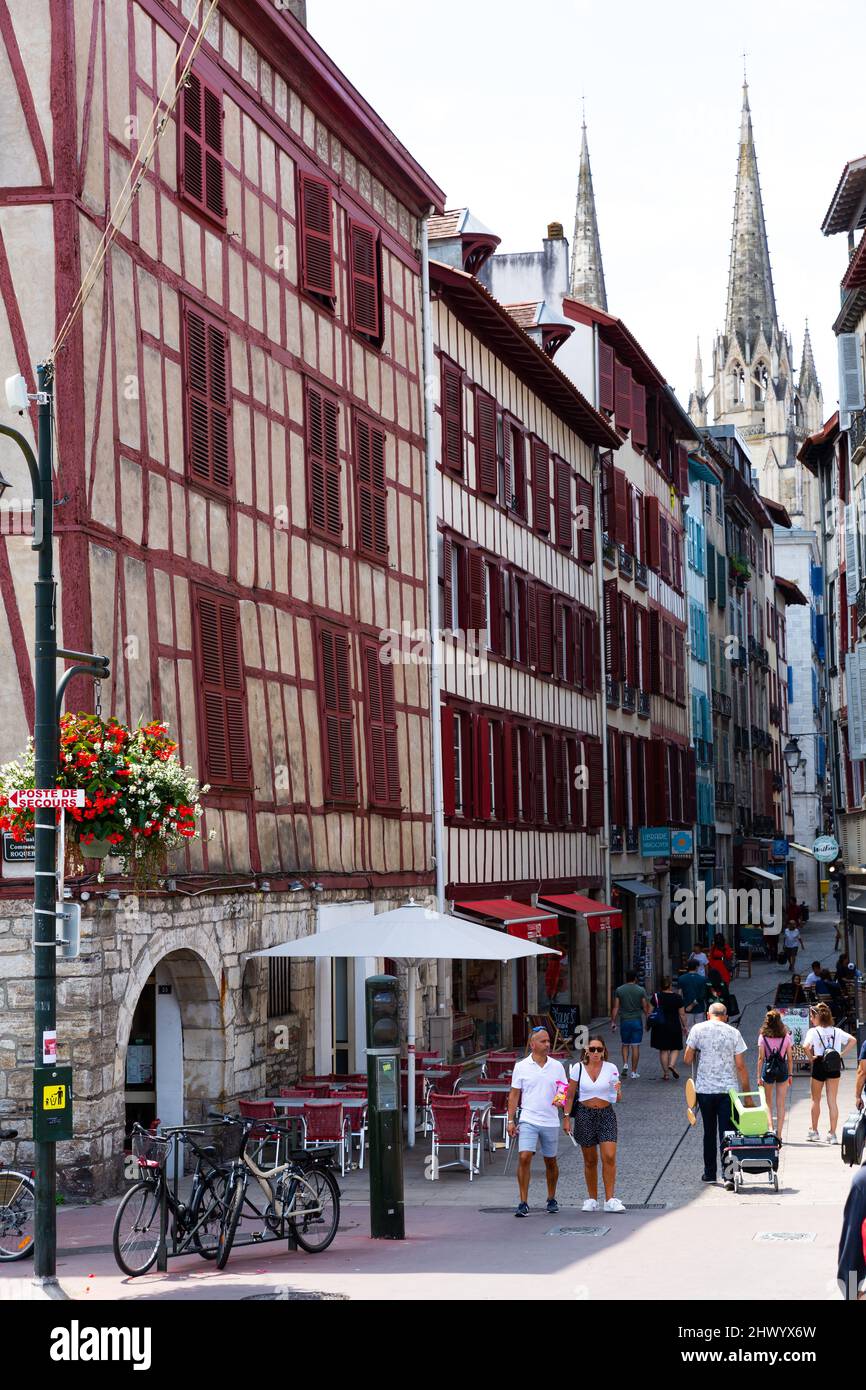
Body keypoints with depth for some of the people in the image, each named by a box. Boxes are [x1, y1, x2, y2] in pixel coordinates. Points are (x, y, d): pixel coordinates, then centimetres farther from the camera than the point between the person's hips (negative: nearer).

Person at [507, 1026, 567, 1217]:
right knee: (524, 1158, -14)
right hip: (528, 1120, -2)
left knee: (550, 1161, 12)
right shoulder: (521, 1067, 1)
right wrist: (510, 1120, -1)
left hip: (550, 1121, 2)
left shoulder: (557, 1066, 5)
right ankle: (523, 1203, -9)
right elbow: (514, 1095, 4)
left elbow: (565, 1092, 9)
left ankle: (552, 1199, 29)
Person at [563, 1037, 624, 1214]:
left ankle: (610, 1200, -8)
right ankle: (592, 1199, 19)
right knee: (590, 1161, 7)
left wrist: (618, 1091, -18)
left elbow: (618, 1098, 4)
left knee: (609, 1157, -12)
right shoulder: (578, 1068, -1)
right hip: (584, 1115, 0)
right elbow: (570, 1095, 4)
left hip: (606, 1114, 0)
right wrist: (567, 1117, -1)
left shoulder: (611, 1068, 0)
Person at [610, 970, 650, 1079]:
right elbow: (645, 1007, -2)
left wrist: (613, 1022, 4)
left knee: (625, 1045, 17)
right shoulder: (641, 990, -3)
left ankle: (625, 1064, -3)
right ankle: (634, 1072, 3)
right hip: (637, 1021, -1)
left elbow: (615, 1008, -1)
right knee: (635, 1046, 2)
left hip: (624, 1021, 1)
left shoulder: (619, 990, 0)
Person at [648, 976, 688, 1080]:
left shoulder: (656, 997, -6)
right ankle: (672, 1064, -12)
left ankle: (665, 1073, 10)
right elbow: (682, 1014, -2)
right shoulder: (677, 997, -7)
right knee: (675, 1048, 14)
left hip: (660, 1027, 1)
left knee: (663, 1049, 9)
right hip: (674, 1026, -1)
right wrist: (685, 1026, 8)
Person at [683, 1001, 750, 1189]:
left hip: (705, 1088, 0)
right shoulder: (733, 1033, 1)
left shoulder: (698, 1029, 0)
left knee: (709, 1132, 13)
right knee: (726, 1132, 0)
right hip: (729, 1089, 0)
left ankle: (710, 1173, 20)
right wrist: (747, 1092, 7)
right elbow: (740, 1066, 1)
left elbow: (687, 1059, 1)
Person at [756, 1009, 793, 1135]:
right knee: (781, 1105, 7)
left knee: (768, 1103, 14)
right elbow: (789, 1058, 2)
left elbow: (761, 1058, -6)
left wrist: (759, 1077, -2)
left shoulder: (763, 1036, -5)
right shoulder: (786, 1036, -1)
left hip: (768, 1069, -1)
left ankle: (771, 1129, -3)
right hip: (782, 1069, 1)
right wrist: (790, 1075, 11)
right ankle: (779, 1134, 8)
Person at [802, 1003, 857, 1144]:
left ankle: (814, 1131, 23)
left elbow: (806, 1046, -25)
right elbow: (853, 1040, -3)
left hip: (819, 1065, -3)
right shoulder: (836, 1031, 3)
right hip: (834, 1067, 3)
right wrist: (841, 1054, -2)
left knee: (816, 1100, 15)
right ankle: (832, 1134, 2)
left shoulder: (813, 1031, -9)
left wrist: (810, 1058, -9)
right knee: (832, 1101, 5)